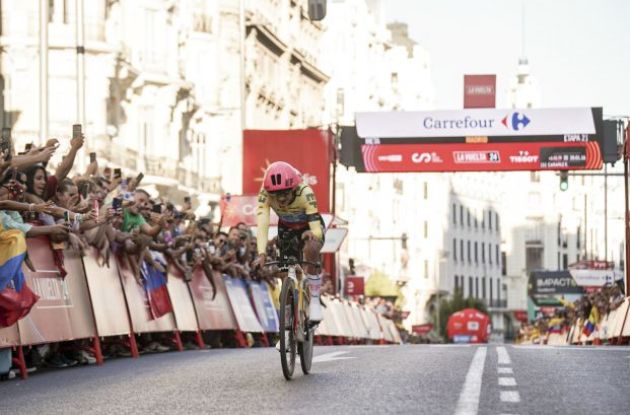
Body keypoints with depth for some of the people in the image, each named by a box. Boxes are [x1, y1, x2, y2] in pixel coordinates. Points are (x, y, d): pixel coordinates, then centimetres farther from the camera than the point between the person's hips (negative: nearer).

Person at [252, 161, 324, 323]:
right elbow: (262, 225, -40)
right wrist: (262, 253, -54)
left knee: (311, 250, -32)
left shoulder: (304, 193, -38)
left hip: (308, 226, -4)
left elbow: (317, 228, -43)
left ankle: (315, 301, -20)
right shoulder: (265, 194, -32)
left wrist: (312, 234, -67)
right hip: (286, 228, 4)